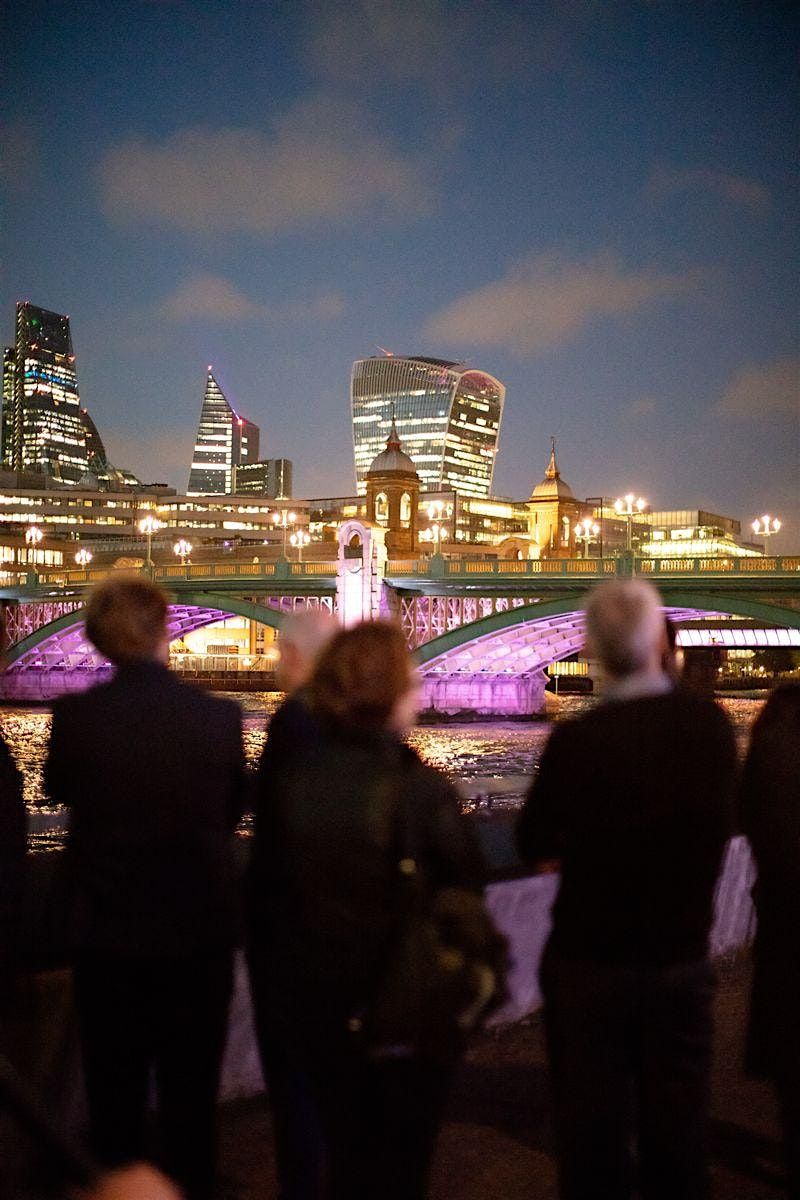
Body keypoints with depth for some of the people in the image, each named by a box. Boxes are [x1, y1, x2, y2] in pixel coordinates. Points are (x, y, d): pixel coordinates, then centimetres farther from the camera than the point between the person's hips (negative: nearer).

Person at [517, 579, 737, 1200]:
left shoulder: (578, 741, -20)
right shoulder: (712, 724, -9)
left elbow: (532, 845, -8)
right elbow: (716, 827, 5)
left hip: (590, 967, -3)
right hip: (684, 962, 3)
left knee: (592, 1140, 12)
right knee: (678, 1132, 19)